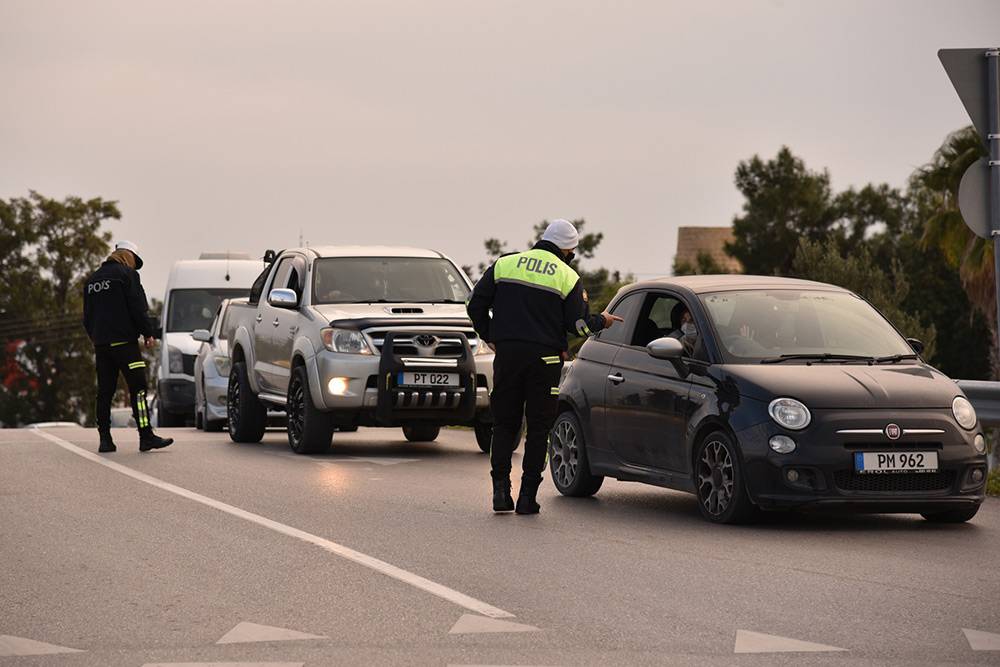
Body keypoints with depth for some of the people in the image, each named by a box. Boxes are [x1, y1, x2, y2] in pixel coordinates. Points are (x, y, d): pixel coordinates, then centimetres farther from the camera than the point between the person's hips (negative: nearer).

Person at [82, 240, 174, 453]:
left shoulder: (92, 280, 18)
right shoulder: (127, 274, -3)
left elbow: (87, 316, 21)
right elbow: (137, 308, -10)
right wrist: (148, 333, -4)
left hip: (101, 342, 7)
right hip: (123, 340, -7)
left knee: (105, 391, 7)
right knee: (138, 388, -7)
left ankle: (105, 439, 4)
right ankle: (146, 437, -13)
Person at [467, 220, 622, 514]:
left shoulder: (505, 264, 6)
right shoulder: (567, 277, -1)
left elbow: (476, 304, 5)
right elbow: (578, 324, -3)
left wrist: (489, 337, 17)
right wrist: (601, 321, 17)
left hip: (507, 355, 2)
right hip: (545, 359, -2)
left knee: (505, 424, 12)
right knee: (538, 428, 6)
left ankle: (501, 488, 0)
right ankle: (527, 495, 2)